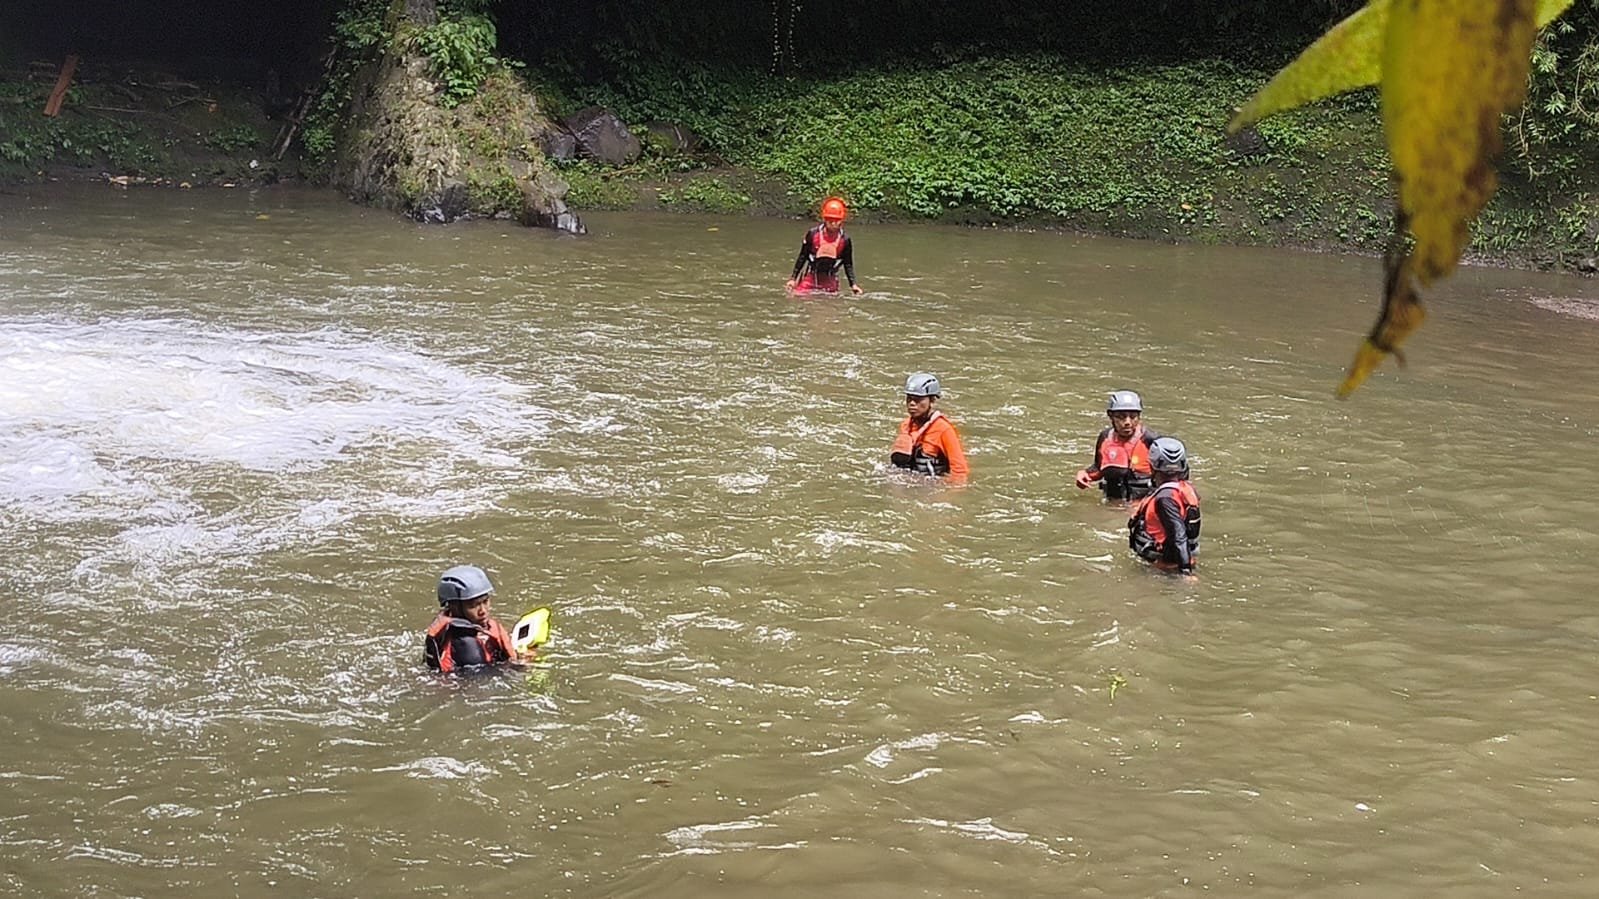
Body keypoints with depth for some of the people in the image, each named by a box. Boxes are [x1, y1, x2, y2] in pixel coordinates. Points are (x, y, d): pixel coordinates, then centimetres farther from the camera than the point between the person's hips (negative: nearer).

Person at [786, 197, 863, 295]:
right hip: (810, 277, -1)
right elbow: (802, 258, 1)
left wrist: (853, 284, -4)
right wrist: (793, 278, -1)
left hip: (830, 280, 1)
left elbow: (848, 264, 5)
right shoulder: (813, 234, -7)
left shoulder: (844, 240, -4)